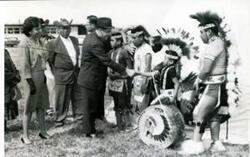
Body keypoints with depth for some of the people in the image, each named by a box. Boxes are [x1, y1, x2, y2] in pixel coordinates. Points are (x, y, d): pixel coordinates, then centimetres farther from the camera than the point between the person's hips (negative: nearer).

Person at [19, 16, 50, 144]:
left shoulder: (38, 40, 7)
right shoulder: (25, 43, -16)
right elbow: (25, 65, -17)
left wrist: (43, 75, 13)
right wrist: (30, 83, -18)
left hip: (40, 75, 8)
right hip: (31, 76, -8)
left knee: (41, 104, 15)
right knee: (29, 107, 2)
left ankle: (43, 131, 27)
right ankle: (25, 135, 13)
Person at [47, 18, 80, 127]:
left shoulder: (75, 40, 8)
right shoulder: (53, 43, -10)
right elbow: (50, 60, -1)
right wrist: (56, 73, 1)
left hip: (75, 72, 5)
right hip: (62, 75, -5)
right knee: (62, 99, 2)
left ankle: (77, 115, 30)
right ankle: (59, 119, 15)